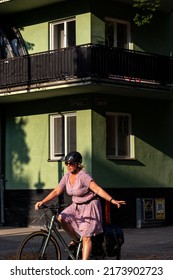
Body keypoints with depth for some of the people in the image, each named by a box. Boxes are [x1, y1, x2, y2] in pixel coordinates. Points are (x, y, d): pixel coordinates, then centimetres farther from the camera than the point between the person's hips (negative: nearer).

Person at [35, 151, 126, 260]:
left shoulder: (83, 176, -21)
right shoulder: (67, 177, 0)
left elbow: (98, 189, -30)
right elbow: (57, 191, 3)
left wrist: (112, 200, -41)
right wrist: (42, 201, -8)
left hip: (89, 207, -7)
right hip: (76, 206, 7)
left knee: (86, 237, -12)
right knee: (61, 218, -16)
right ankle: (75, 240, 6)